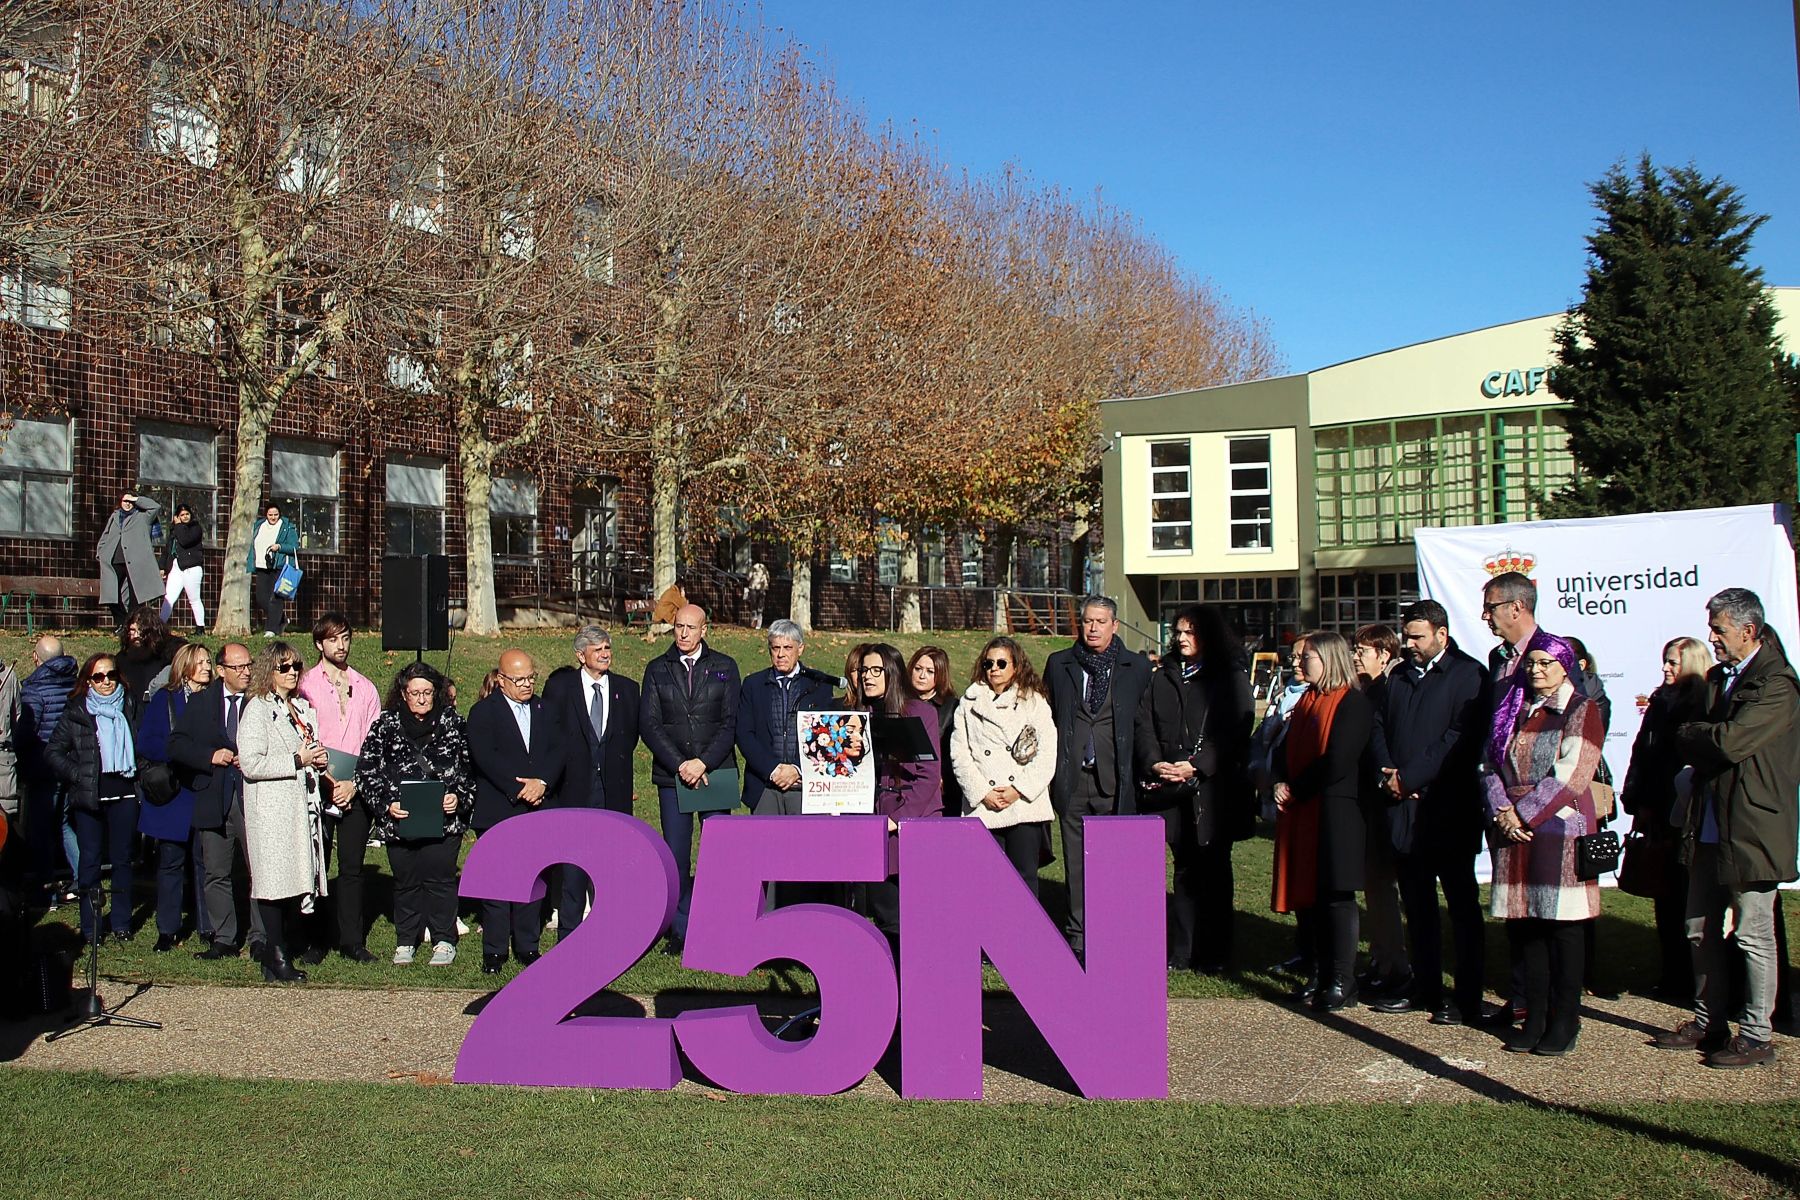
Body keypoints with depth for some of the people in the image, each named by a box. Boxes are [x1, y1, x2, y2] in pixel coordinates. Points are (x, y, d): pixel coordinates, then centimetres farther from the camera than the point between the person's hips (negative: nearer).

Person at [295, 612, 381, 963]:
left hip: (356, 790, 2)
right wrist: (324, 782, -10)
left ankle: (351, 940, 9)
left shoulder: (365, 688, 12)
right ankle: (317, 939, 10)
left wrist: (354, 784, -4)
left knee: (352, 866, 4)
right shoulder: (305, 685, 3)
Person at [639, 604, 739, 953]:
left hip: (716, 773, -1)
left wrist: (703, 763, -12)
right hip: (672, 776, 1)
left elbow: (732, 723, 0)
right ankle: (680, 931, 10)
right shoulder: (657, 670, 9)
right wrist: (680, 765, -10)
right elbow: (648, 724, 2)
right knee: (676, 855, 2)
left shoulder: (725, 667, 7)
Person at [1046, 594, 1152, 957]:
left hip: (1115, 781, -1)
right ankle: (1078, 937, 12)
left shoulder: (1136, 667, 6)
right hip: (1072, 782, 2)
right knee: (1075, 863, 5)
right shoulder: (1059, 665, 10)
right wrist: (1050, 769, 10)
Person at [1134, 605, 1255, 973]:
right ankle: (1180, 953, 11)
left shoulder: (1231, 678, 2)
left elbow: (1235, 731, -7)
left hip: (1214, 788, -3)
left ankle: (1213, 954, 9)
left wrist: (1196, 765, -17)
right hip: (1171, 790, 3)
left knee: (1213, 871, 2)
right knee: (1185, 870, 7)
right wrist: (1155, 763, -10)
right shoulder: (1161, 678, 16)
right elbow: (1144, 724, 8)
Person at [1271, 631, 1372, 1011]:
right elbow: (1286, 752, 16)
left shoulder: (1352, 703, -10)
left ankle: (1342, 982, 2)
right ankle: (1320, 974, 17)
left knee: (1334, 892, -5)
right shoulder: (1306, 701, 17)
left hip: (1335, 812, -8)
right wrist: (1281, 783, -4)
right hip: (1300, 812, 8)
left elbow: (1337, 762, -17)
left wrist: (1296, 790, -9)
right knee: (1305, 893, 8)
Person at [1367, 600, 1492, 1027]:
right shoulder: (1399, 676, 16)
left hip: (1448, 810, -7)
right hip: (1403, 808, 7)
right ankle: (1425, 989, 22)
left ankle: (1467, 999, 6)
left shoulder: (1468, 675, -7)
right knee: (1417, 904, 13)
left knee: (1462, 906, 1)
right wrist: (1387, 774, -5)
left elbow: (1462, 738, -16)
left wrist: (1409, 777, -16)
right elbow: (1378, 728, 13)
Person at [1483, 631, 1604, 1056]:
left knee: (1562, 927, -1)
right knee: (1523, 925, 6)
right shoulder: (1511, 710, 15)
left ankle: (1564, 1022, 7)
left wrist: (1523, 813, -14)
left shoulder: (1581, 710, -2)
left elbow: (1570, 775, -12)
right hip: (1513, 832, 5)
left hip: (1559, 829, -5)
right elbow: (1491, 766, 10)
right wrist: (1502, 811, -7)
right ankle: (1535, 1018, 13)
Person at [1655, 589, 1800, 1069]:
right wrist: (1700, 742, -5)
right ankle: (1709, 1023, 25)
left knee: (1753, 936, 0)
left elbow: (1730, 741, -25)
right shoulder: (1717, 678, 13)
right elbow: (1699, 746, 15)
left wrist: (1688, 735, -8)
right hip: (1708, 827, 9)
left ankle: (1756, 1036, 10)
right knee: (1700, 931, 14)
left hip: (1752, 829, -9)